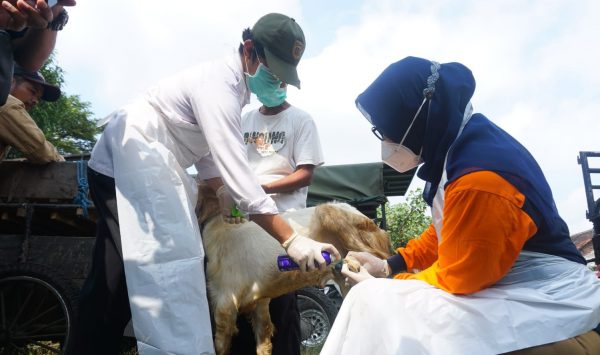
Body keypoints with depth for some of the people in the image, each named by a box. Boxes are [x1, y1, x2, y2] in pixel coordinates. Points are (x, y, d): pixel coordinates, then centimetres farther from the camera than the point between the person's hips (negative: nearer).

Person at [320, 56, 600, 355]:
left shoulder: (478, 181, -29)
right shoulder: (458, 143, -1)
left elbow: (456, 279, -18)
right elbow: (445, 231, 12)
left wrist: (387, 283, -5)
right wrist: (390, 265, 7)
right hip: (496, 279, 9)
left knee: (375, 304, -17)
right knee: (374, 298, 6)